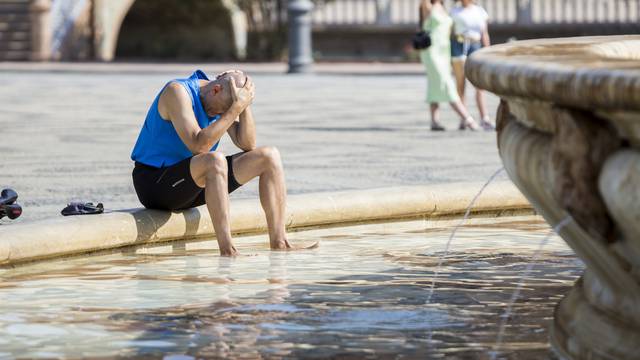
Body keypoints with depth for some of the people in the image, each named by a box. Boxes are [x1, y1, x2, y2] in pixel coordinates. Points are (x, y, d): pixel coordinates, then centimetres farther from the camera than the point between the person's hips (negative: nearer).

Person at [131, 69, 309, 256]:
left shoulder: (221, 100, 3)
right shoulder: (177, 91, -20)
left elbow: (247, 144, -2)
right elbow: (198, 145, -32)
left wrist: (245, 105, -14)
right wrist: (236, 108, -31)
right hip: (154, 183, -8)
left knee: (269, 157, -2)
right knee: (215, 160, -38)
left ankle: (279, 242, -7)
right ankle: (227, 251, -40)